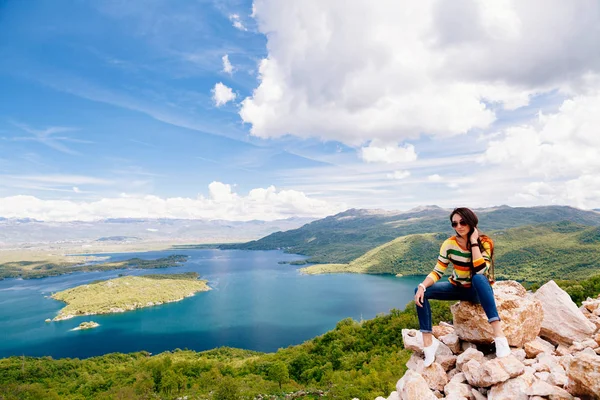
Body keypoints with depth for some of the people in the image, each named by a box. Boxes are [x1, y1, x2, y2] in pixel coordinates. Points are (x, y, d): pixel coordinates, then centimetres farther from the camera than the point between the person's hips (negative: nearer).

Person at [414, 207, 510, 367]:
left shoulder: (485, 243, -18)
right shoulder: (449, 244, -11)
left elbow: (480, 271, -34)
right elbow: (437, 271, -11)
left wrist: (473, 242, -30)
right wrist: (422, 286, -28)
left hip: (479, 290, -3)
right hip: (457, 288, 3)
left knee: (479, 278, -40)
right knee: (421, 291, -20)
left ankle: (499, 334, -41)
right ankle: (428, 342, -21)